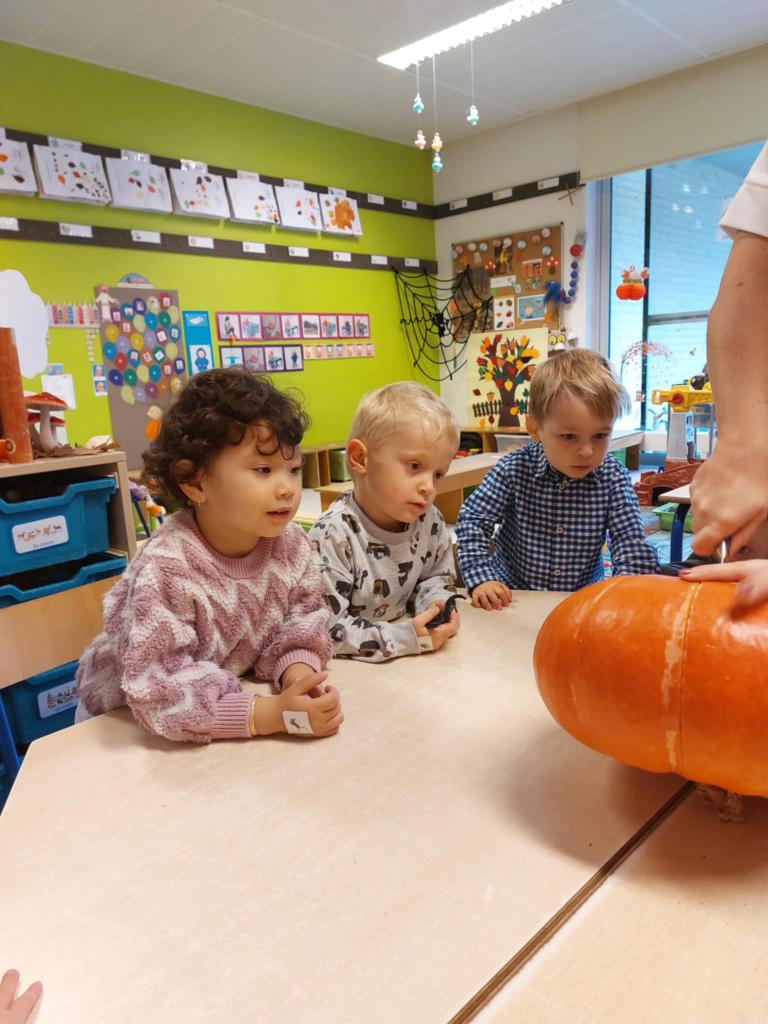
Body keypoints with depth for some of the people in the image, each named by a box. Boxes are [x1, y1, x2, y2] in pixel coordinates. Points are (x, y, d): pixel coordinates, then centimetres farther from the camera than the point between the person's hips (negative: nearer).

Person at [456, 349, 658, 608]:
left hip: (583, 597, 1)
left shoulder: (613, 477, -10)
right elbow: (473, 519, -9)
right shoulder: (513, 470, -14)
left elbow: (630, 540, -10)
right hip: (511, 595, 0)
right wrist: (481, 579, -18)